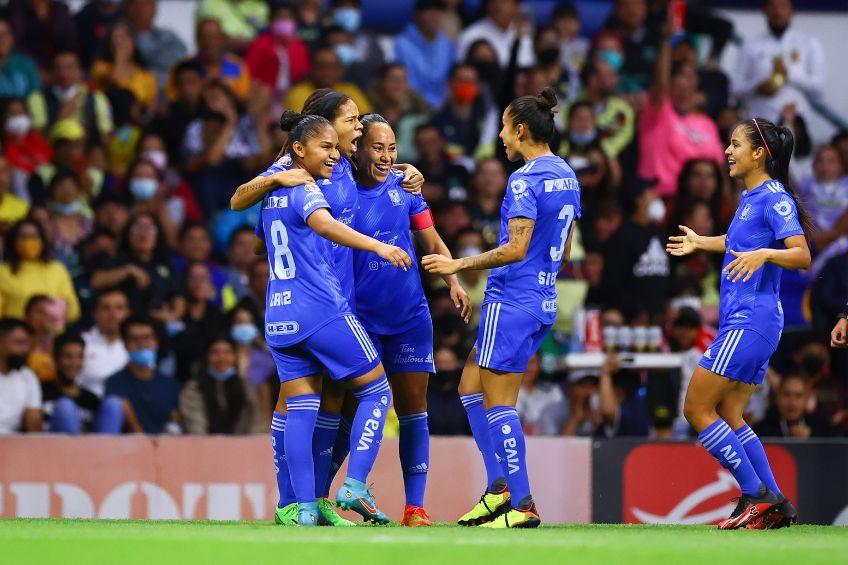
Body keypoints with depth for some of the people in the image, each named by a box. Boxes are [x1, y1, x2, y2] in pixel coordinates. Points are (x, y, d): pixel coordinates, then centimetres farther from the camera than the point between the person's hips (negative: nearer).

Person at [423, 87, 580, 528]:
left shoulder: (525, 181, -16)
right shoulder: (567, 176, 12)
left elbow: (516, 248, -22)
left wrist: (459, 265, -17)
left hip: (512, 301, -9)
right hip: (543, 300, 9)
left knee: (499, 402, -5)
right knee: (471, 385, 16)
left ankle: (522, 505, -7)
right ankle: (499, 484, 10)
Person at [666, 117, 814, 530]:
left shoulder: (774, 197, -13)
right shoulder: (751, 197, 15)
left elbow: (802, 255, -23)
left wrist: (764, 254, -39)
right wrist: (701, 243, 45)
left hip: (750, 322, -10)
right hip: (740, 321, 10)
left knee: (696, 409, -8)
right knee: (729, 417, 10)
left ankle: (757, 495, -5)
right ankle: (774, 505, 11)